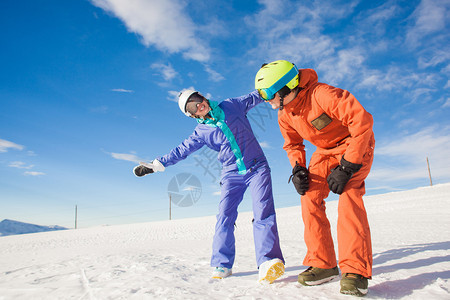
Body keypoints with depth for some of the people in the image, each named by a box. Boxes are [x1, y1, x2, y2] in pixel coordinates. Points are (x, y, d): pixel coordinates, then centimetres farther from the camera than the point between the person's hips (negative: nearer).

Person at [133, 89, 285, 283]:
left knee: (263, 212, -16)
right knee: (225, 218, -5)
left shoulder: (231, 106, 5)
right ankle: (222, 266, 7)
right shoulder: (201, 132, 5)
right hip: (231, 175, 2)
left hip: (257, 168, -1)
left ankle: (269, 262, -21)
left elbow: (255, 97, 15)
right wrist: (154, 165, -3)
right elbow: (180, 151, 3)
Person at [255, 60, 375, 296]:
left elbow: (362, 121, -32)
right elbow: (293, 144, 11)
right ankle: (322, 264, 0)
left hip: (355, 145, -6)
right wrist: (298, 169, -8)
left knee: (347, 195, -27)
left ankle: (356, 270, -21)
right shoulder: (284, 115, -5)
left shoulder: (321, 94, -30)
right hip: (325, 151, 7)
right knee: (310, 197, -9)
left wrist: (346, 167, -31)